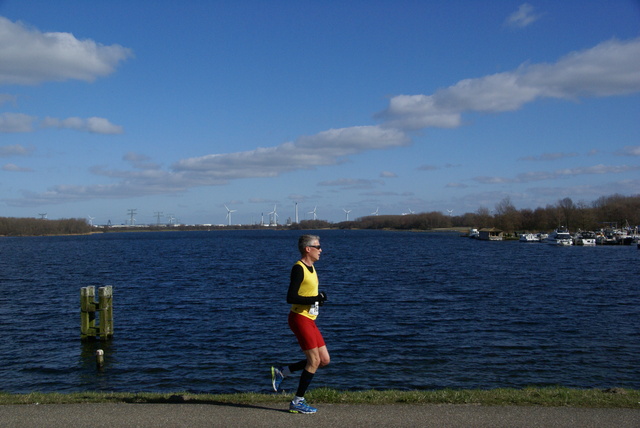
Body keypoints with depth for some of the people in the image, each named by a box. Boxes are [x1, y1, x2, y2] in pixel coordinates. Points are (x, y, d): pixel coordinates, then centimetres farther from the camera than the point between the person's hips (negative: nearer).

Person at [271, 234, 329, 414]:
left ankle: (281, 372, 18)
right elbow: (291, 298, -22)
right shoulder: (298, 268, -15)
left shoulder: (311, 267, 14)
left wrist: (319, 297, 6)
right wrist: (315, 299, -22)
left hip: (309, 320, 9)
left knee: (324, 360, 8)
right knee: (314, 361, -6)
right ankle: (297, 402, 8)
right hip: (299, 318, -9)